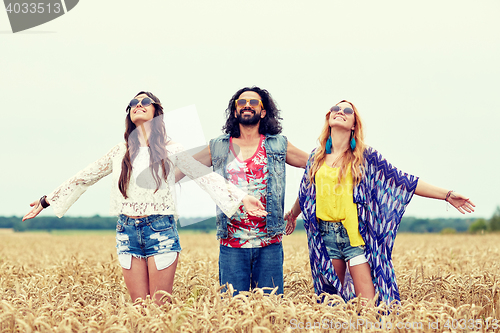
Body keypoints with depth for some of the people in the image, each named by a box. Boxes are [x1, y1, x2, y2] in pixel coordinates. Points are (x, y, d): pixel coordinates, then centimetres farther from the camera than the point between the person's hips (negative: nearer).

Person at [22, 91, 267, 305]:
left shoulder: (170, 151, 1)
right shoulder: (120, 152, 10)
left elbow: (206, 177, -4)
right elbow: (84, 178, 15)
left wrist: (241, 198, -15)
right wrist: (46, 201, 16)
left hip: (161, 230, -3)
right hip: (127, 231, 3)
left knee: (161, 307, -1)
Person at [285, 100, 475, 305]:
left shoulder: (365, 157, 3)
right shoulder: (316, 157, 12)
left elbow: (401, 181, 1)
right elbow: (306, 192, 29)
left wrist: (447, 195, -4)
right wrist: (292, 214, 46)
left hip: (356, 234, -3)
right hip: (326, 233, 3)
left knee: (368, 303, -10)